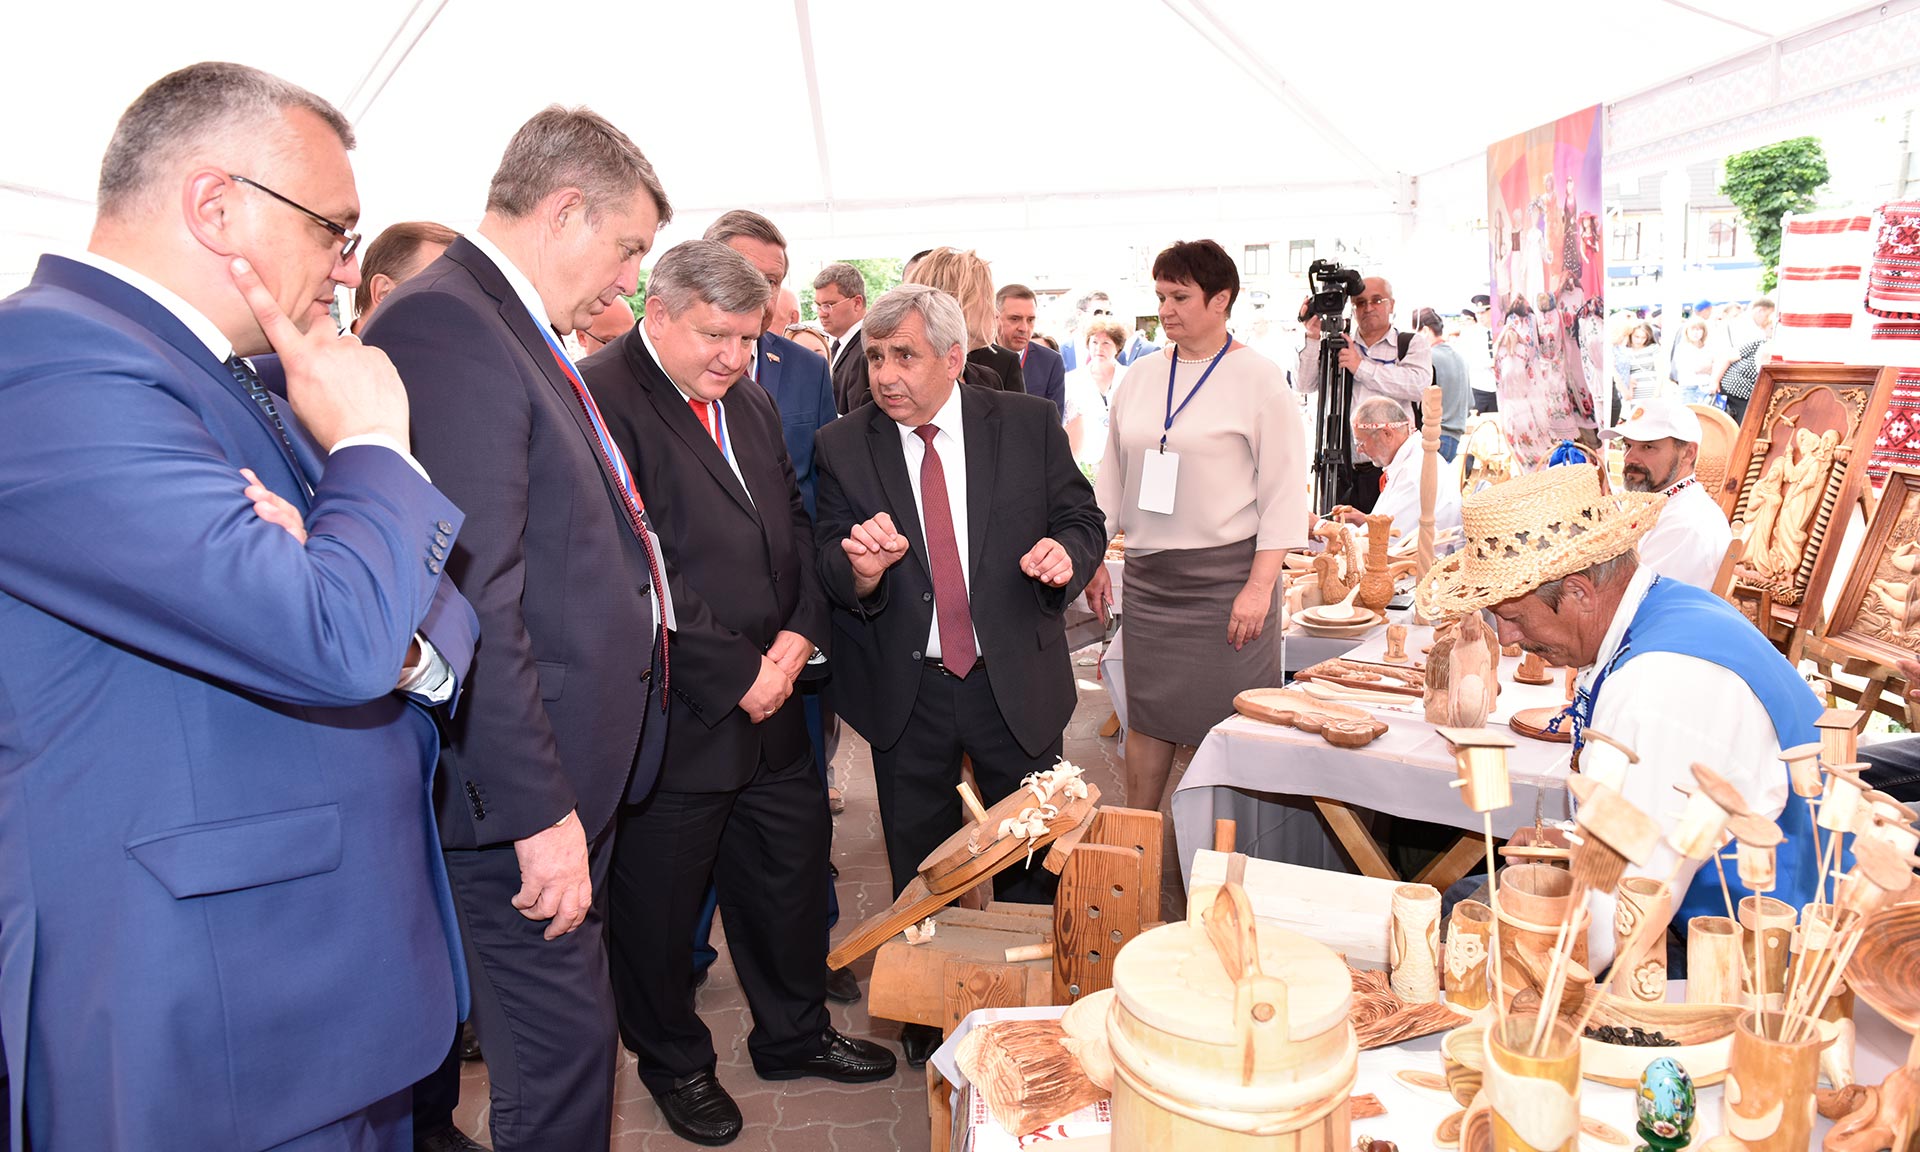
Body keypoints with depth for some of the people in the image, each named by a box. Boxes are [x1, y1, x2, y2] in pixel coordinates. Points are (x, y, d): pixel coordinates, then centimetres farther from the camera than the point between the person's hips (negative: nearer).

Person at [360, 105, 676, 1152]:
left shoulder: (517, 332, 14)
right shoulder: (445, 326, -18)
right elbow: (469, 600, -24)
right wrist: (540, 809, -22)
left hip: (566, 778, 10)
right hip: (521, 791, -10)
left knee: (564, 1048, 21)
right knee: (562, 1059, 2)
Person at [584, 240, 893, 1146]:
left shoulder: (753, 406, 12)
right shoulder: (602, 399, -16)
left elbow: (794, 527, 16)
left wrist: (798, 633, -1)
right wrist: (735, 674, -18)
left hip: (769, 703, 8)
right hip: (671, 721, -8)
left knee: (792, 870, 19)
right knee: (659, 901, 11)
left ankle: (794, 1034, 41)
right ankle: (673, 1063, 35)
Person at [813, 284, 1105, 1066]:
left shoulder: (1029, 424, -3)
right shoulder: (842, 447, -3)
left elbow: (1082, 520, 2)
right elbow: (828, 562, -6)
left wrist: (1066, 551, -21)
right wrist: (858, 568, -30)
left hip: (1015, 682, 0)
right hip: (904, 691, 0)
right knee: (920, 873, 16)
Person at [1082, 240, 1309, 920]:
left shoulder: (1259, 379, -4)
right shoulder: (1140, 379, 11)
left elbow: (1286, 489, -7)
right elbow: (1113, 476, 17)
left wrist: (1260, 584, -14)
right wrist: (1095, 559, 10)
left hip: (1226, 575, -4)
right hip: (1148, 574, 5)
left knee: (1224, 721, 0)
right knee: (1147, 717, 8)